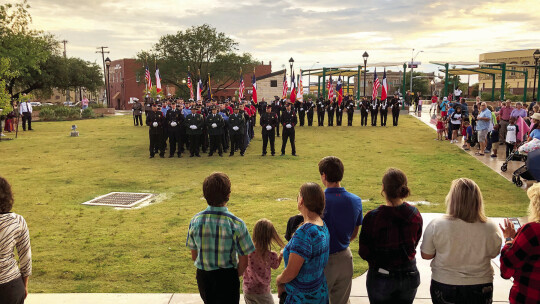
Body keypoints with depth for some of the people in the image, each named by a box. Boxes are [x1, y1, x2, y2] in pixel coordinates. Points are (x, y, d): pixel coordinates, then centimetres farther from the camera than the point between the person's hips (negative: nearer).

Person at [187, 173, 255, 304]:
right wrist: (235, 276, 6)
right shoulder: (236, 224, -20)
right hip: (227, 278, -4)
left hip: (203, 277, 4)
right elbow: (243, 262, -13)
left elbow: (194, 256, 1)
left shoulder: (195, 221, -10)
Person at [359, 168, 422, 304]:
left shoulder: (373, 217, -22)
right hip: (409, 274, 3)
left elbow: (363, 252, -13)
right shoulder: (415, 214, -9)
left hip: (381, 277, -3)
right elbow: (414, 243, 6)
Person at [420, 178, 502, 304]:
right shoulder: (491, 228, -15)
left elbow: (426, 255, -7)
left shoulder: (436, 226, -19)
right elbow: (494, 254, 3)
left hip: (444, 286, 0)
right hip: (480, 287, 1)